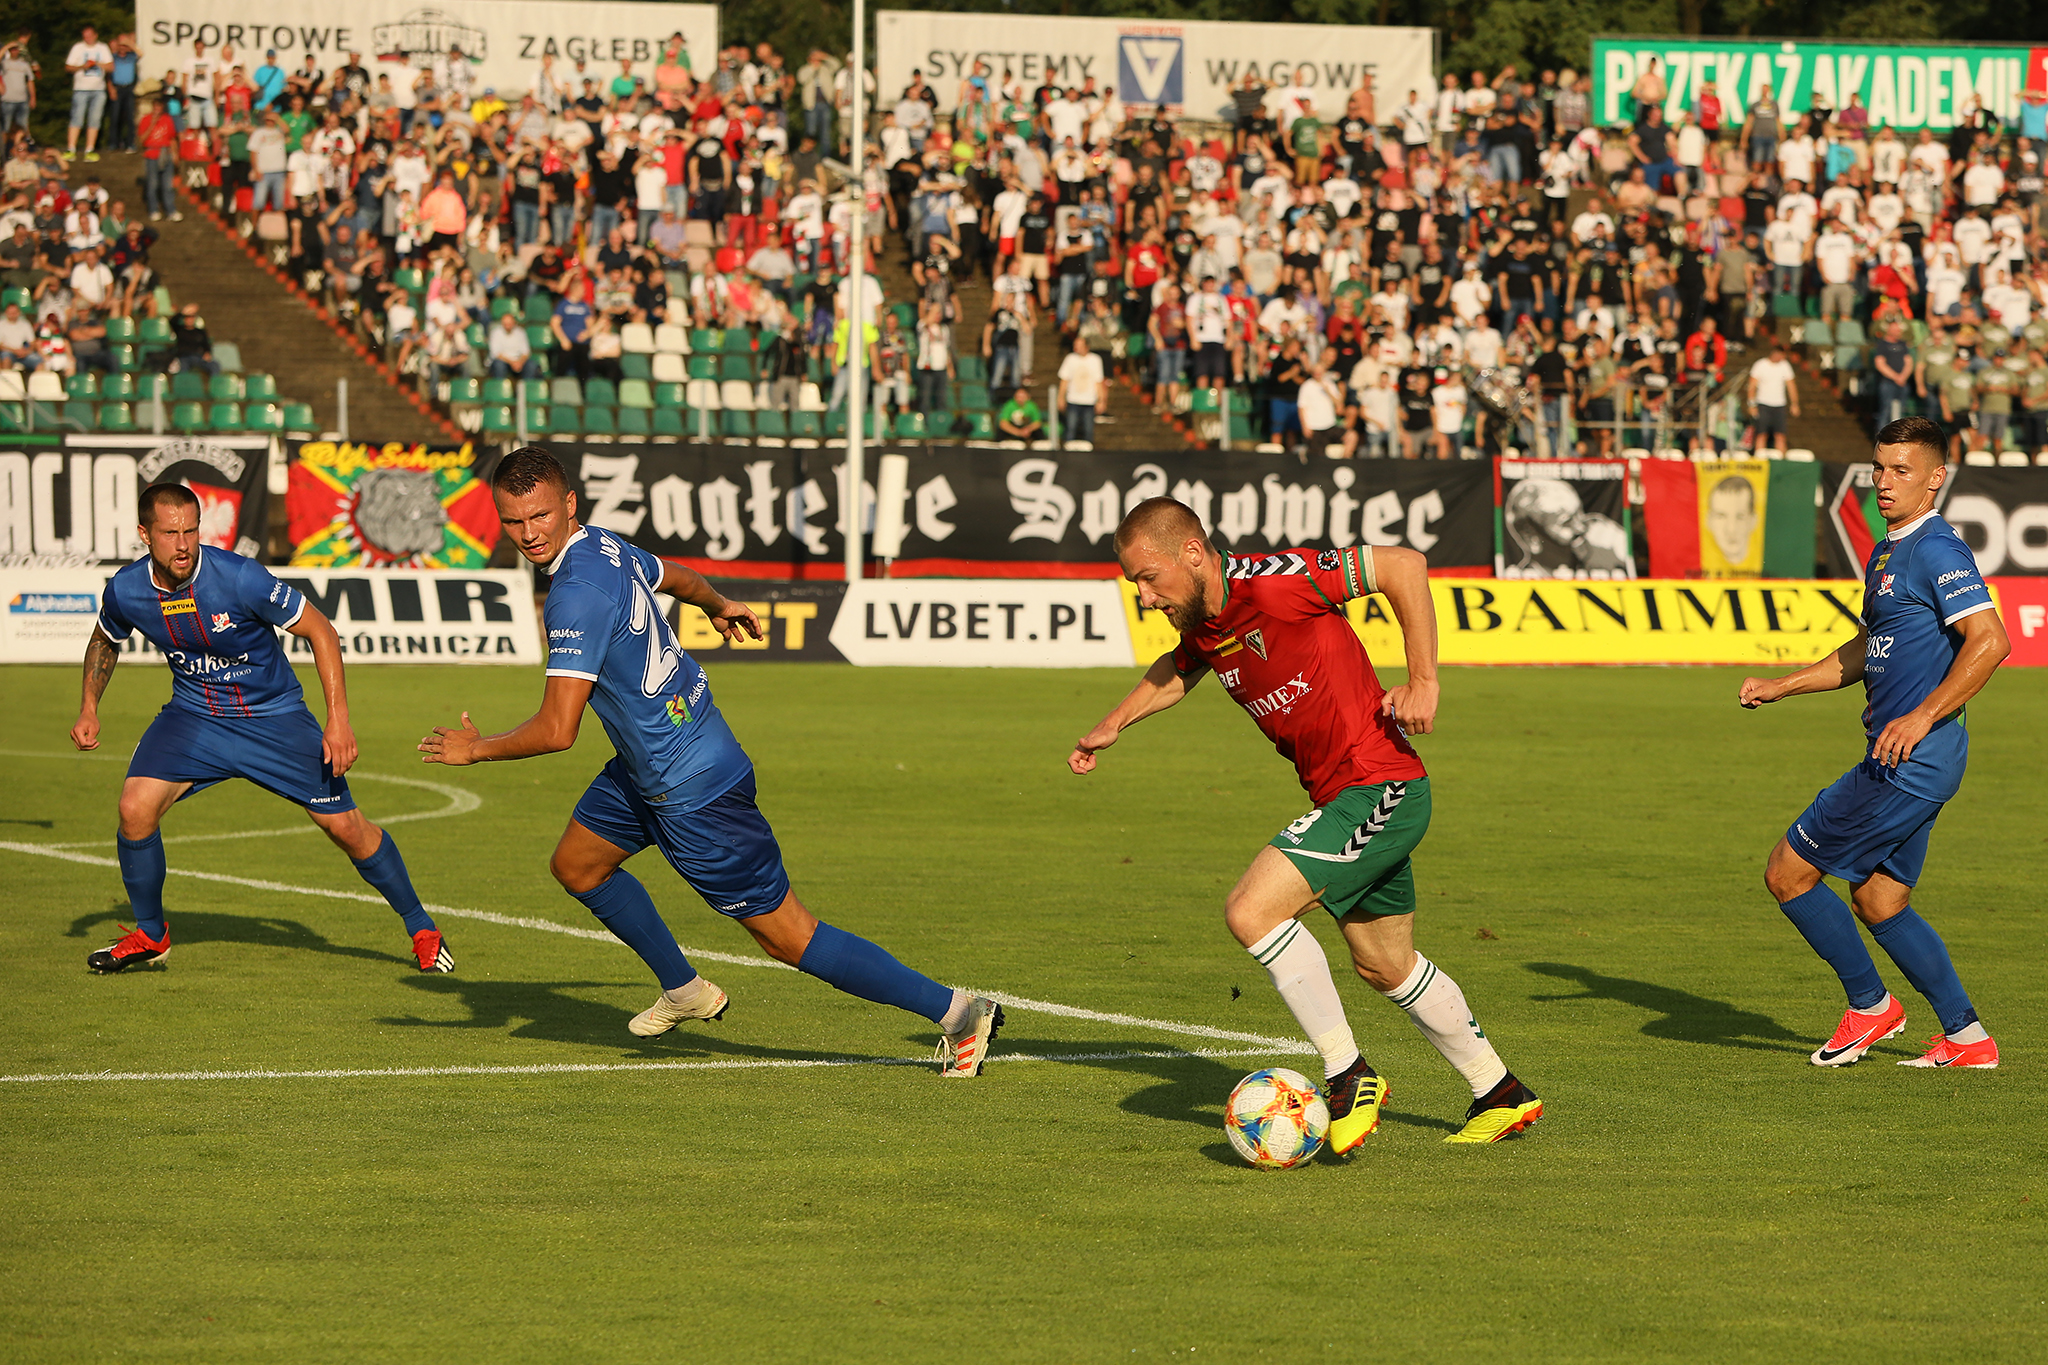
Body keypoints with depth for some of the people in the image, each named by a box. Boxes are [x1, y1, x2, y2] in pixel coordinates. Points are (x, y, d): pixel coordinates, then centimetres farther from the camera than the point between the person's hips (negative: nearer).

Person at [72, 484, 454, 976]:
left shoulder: (240, 579, -27)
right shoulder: (125, 591, -14)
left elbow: (319, 631, -16)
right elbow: (105, 640, 12)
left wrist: (339, 720, -21)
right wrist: (89, 709, 2)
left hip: (273, 714, -3)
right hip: (194, 713, 3)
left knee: (345, 826, -4)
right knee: (136, 809, -19)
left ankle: (422, 929, 17)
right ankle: (150, 935, 4)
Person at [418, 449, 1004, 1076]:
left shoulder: (577, 594, -27)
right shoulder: (602, 545, 2)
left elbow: (557, 730, -28)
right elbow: (670, 575, 25)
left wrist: (479, 749, -10)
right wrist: (717, 604, 47)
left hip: (691, 789, -10)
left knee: (789, 938, -4)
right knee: (575, 865, 24)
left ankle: (958, 1012, 0)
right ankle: (684, 990, 39)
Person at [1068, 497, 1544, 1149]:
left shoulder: (1269, 583, -22)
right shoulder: (1203, 626, 5)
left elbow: (1403, 564, -21)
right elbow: (1176, 671, 31)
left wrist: (1423, 682, -20)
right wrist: (1113, 724, 25)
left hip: (1377, 787, -10)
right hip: (1344, 796, 10)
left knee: (1252, 911, -20)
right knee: (1385, 966, 20)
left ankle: (1347, 1074, -9)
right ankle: (1501, 1095, 36)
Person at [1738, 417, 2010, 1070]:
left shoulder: (1936, 550, -14)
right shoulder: (1888, 551, 17)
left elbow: (1989, 640, -25)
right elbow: (1867, 650, 29)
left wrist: (1923, 716, -28)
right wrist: (1781, 686, 24)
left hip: (1912, 761, -10)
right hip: (1908, 764, 10)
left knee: (1788, 873, -4)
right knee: (1877, 900, 15)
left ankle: (1870, 1005, 8)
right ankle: (1966, 1038, 17)